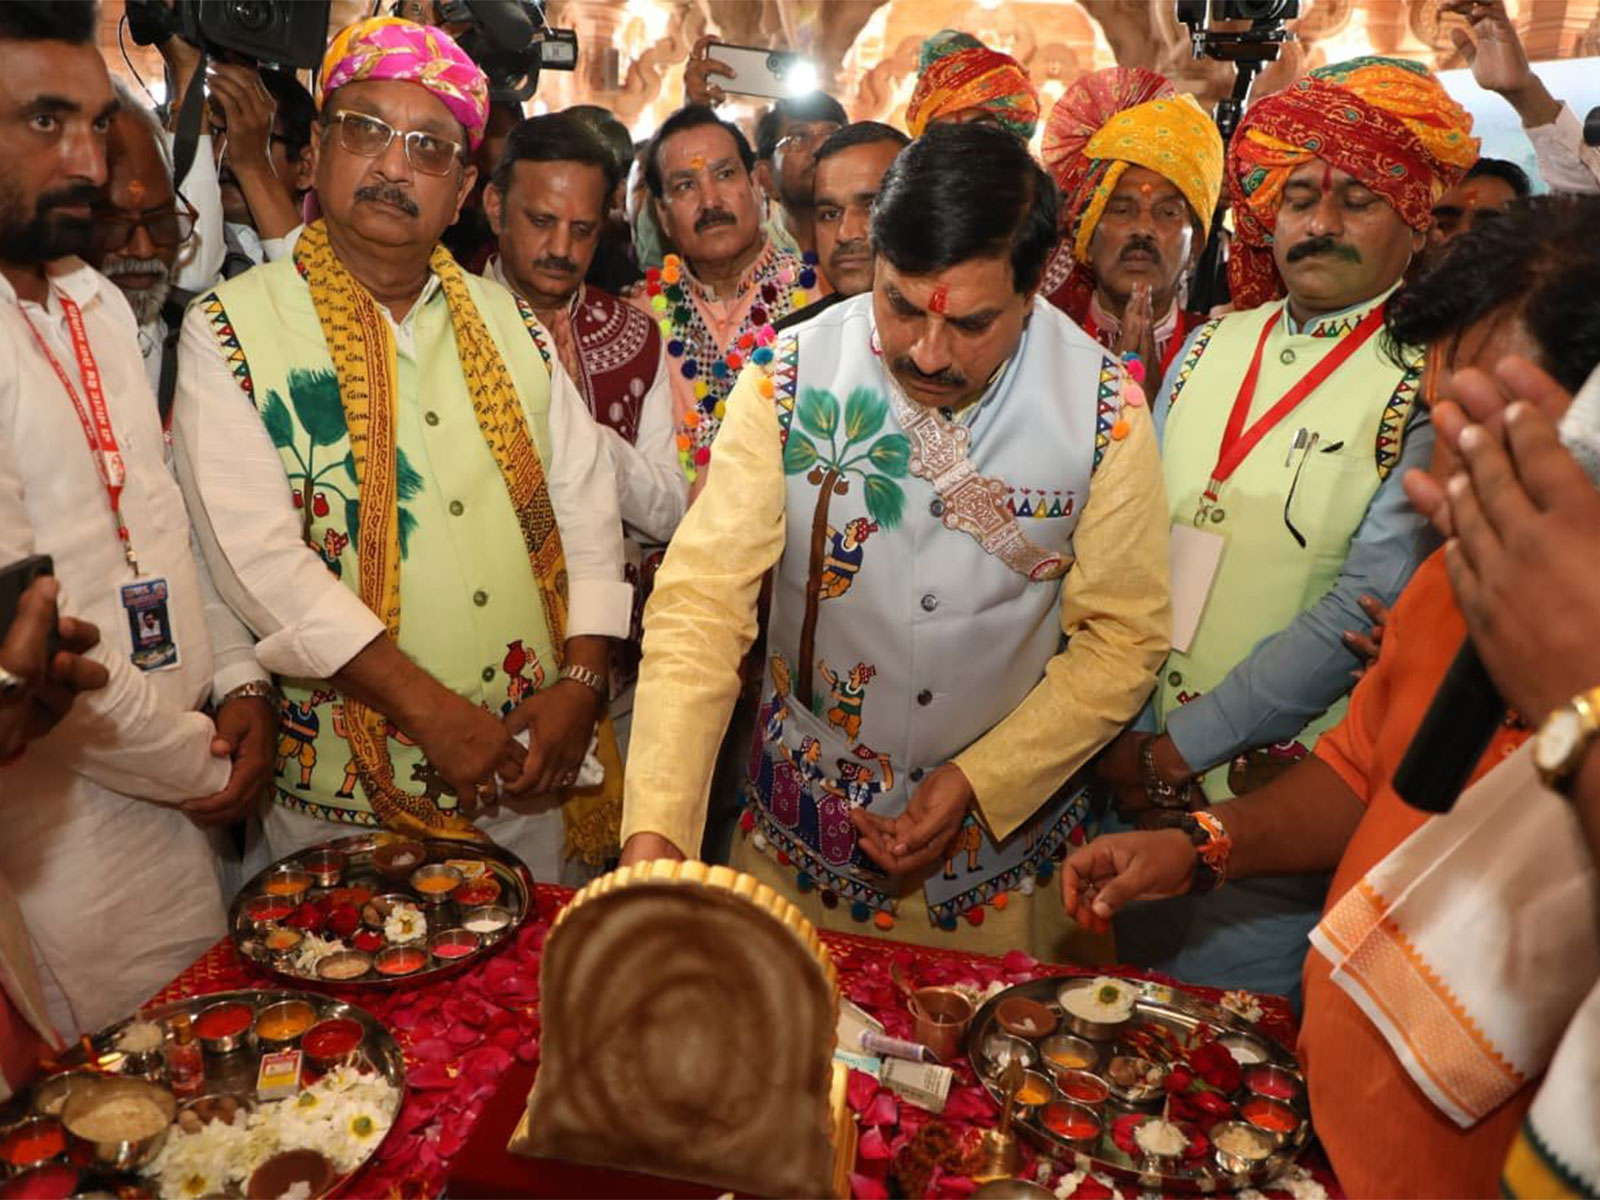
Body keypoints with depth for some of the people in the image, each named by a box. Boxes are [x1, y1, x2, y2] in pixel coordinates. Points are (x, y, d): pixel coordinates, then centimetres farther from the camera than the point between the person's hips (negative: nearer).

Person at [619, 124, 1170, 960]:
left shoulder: (1104, 410, -15)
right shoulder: (789, 379, -17)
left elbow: (1121, 639, -8)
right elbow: (702, 603, -19)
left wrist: (978, 782, -16)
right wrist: (653, 830, -29)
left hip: (1008, 835, 0)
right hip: (802, 836, 1)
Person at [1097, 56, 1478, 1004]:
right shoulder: (1212, 345, 4)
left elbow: (1366, 612, -18)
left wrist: (1184, 745, -14)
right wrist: (1123, 731, -2)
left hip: (1280, 793, -4)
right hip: (1139, 773, 5)